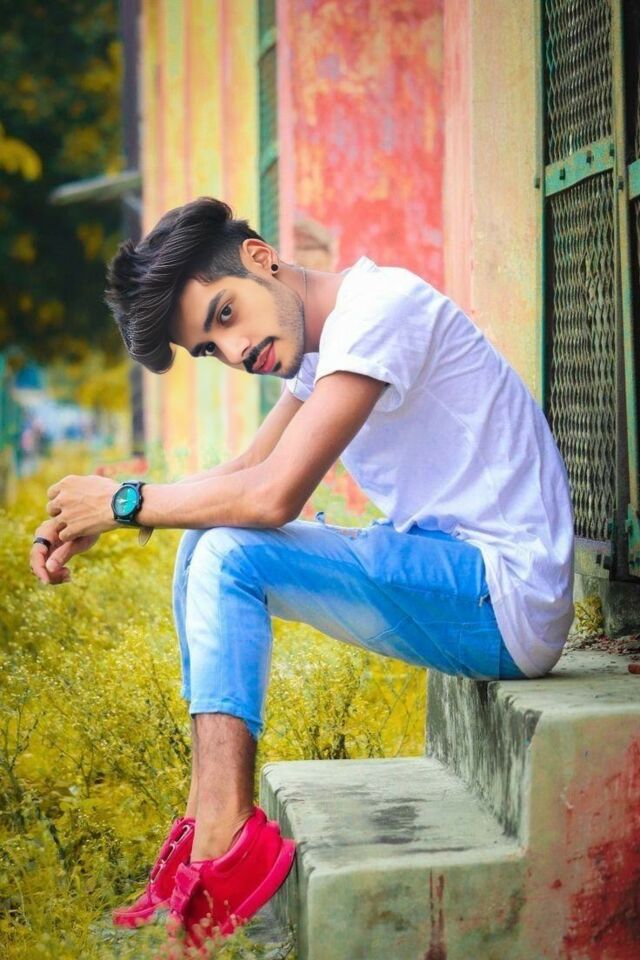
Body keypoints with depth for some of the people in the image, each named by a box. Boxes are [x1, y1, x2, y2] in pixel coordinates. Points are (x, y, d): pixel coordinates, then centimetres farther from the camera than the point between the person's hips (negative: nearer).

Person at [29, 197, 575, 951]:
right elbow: (241, 476, 16)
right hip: (447, 571, 10)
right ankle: (211, 823, 0)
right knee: (208, 538, 7)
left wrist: (124, 501, -9)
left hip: (505, 598, -10)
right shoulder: (323, 342, 12)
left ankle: (223, 851, -15)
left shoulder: (380, 304, -17)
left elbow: (274, 496, -24)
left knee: (230, 556, -18)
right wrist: (89, 525, 4)